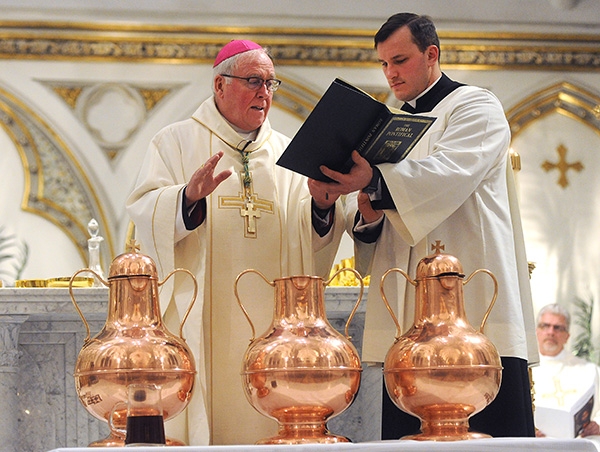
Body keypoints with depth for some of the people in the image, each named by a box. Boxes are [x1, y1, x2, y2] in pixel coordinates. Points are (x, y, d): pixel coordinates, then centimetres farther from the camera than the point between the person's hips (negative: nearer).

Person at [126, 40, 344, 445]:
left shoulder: (285, 153, 17)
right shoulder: (177, 142, 8)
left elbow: (310, 238, 9)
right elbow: (145, 212, -5)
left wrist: (321, 206, -12)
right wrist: (188, 197, -24)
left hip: (267, 317, 3)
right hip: (198, 319, -3)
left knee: (263, 420, -3)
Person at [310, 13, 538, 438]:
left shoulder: (477, 107, 5)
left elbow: (450, 174, -16)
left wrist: (374, 180, -30)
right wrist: (366, 211, -6)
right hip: (408, 320, 6)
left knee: (487, 433, -11)